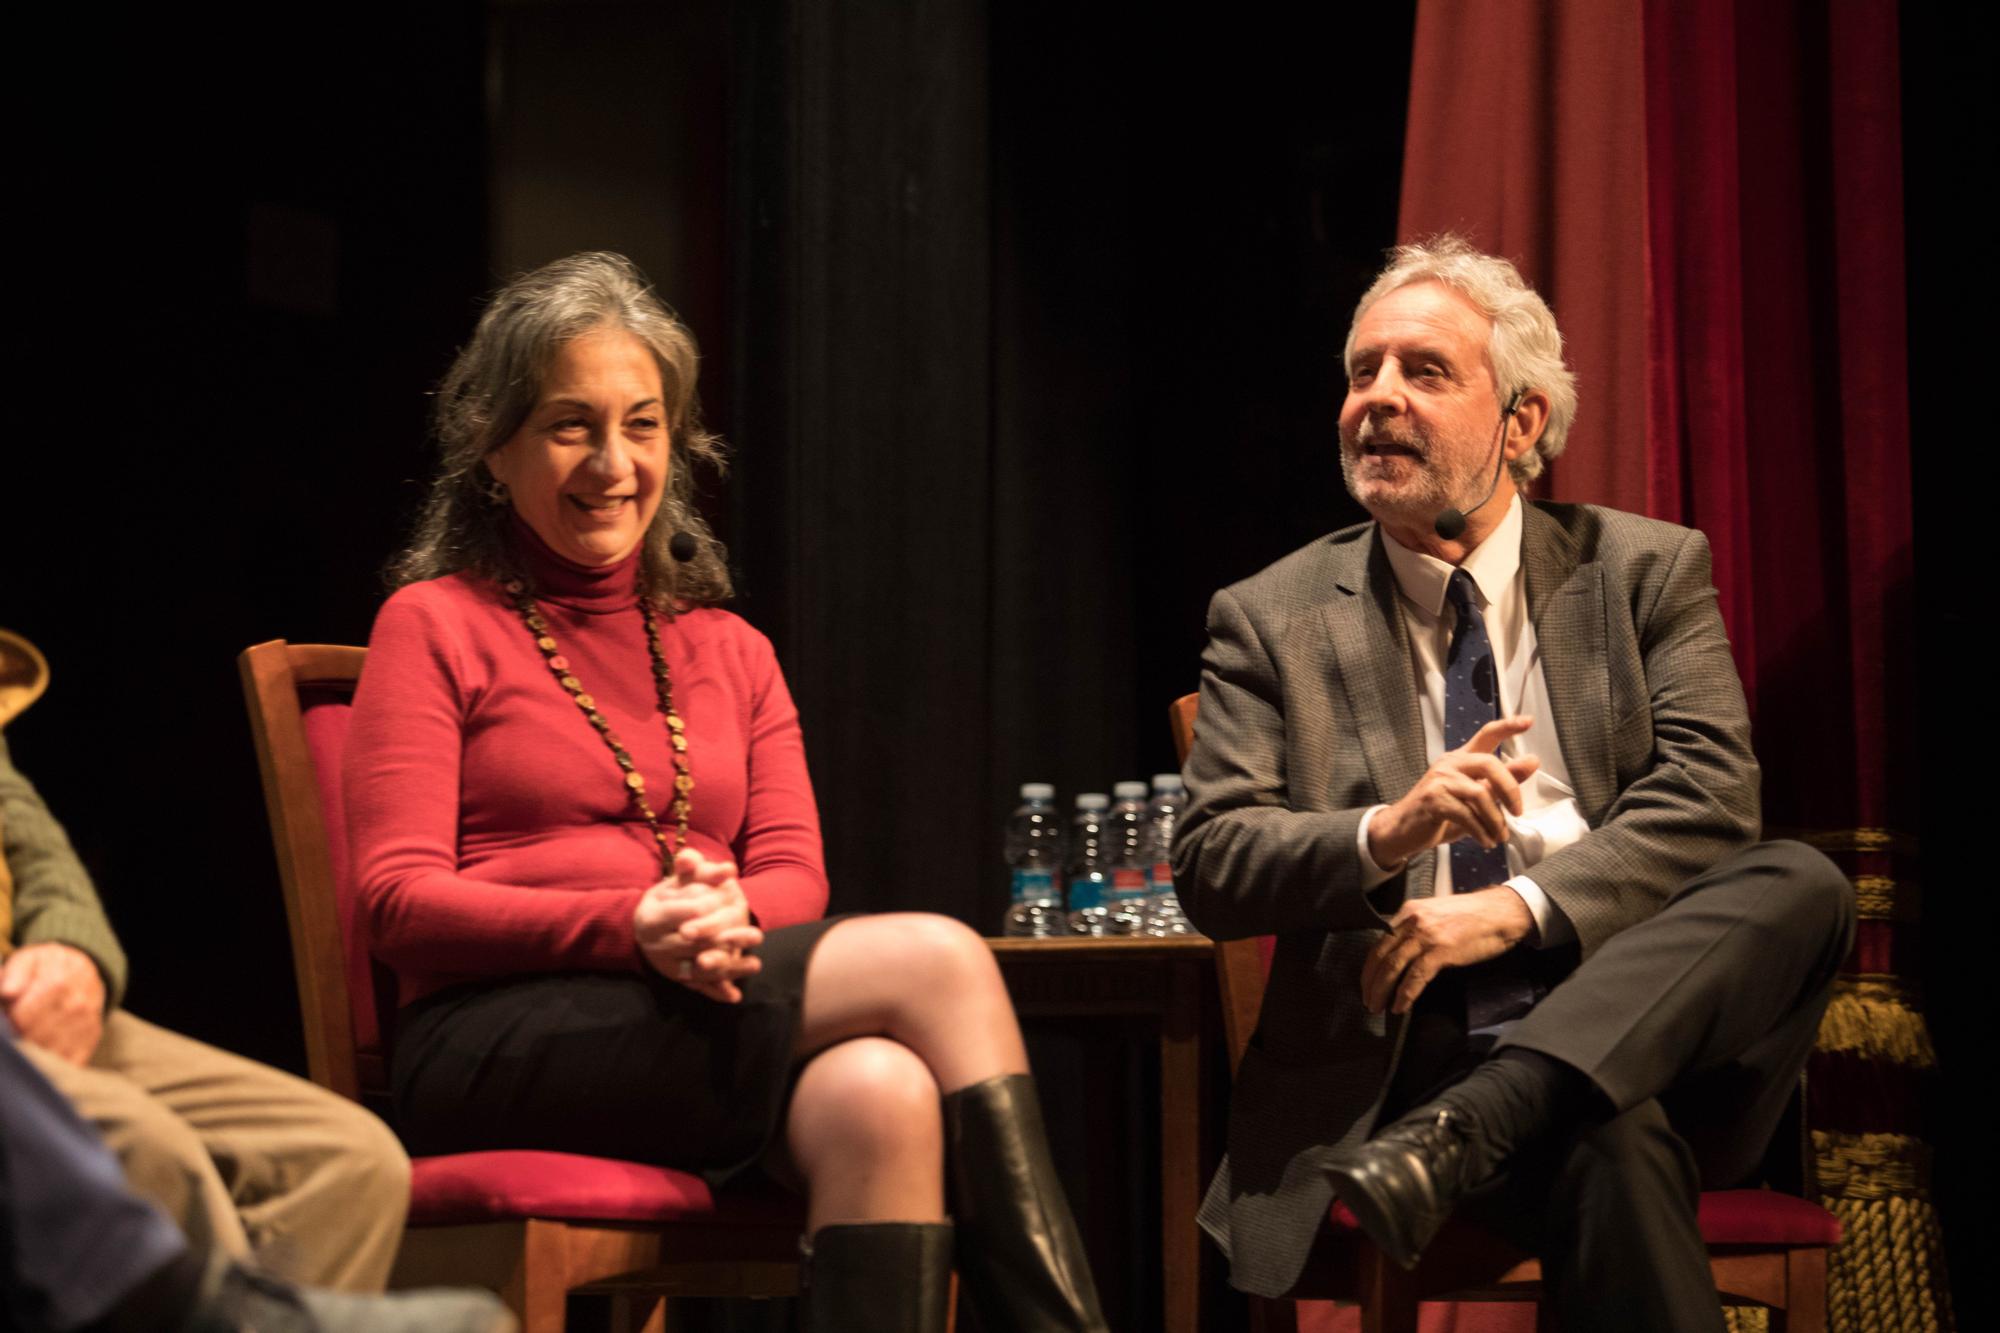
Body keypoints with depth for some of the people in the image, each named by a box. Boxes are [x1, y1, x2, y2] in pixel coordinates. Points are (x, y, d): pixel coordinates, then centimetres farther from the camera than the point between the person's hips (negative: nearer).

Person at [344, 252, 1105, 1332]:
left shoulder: (729, 650, 24)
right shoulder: (436, 625, 9)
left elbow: (794, 873, 11)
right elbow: (400, 900, -3)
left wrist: (726, 916, -15)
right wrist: (627, 925, -19)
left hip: (711, 1026, 5)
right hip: (493, 1044, -5)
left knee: (881, 1094, -32)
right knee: (936, 959, -25)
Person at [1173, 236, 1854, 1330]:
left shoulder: (1646, 572, 12)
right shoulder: (1272, 619, 11)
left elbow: (1710, 795, -1)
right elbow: (1208, 869, 2)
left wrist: (1521, 905, -16)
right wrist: (1387, 833, -18)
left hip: (1643, 1018, 4)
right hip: (1400, 1060, -4)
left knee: (1800, 884, -31)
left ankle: (1461, 1132, -38)